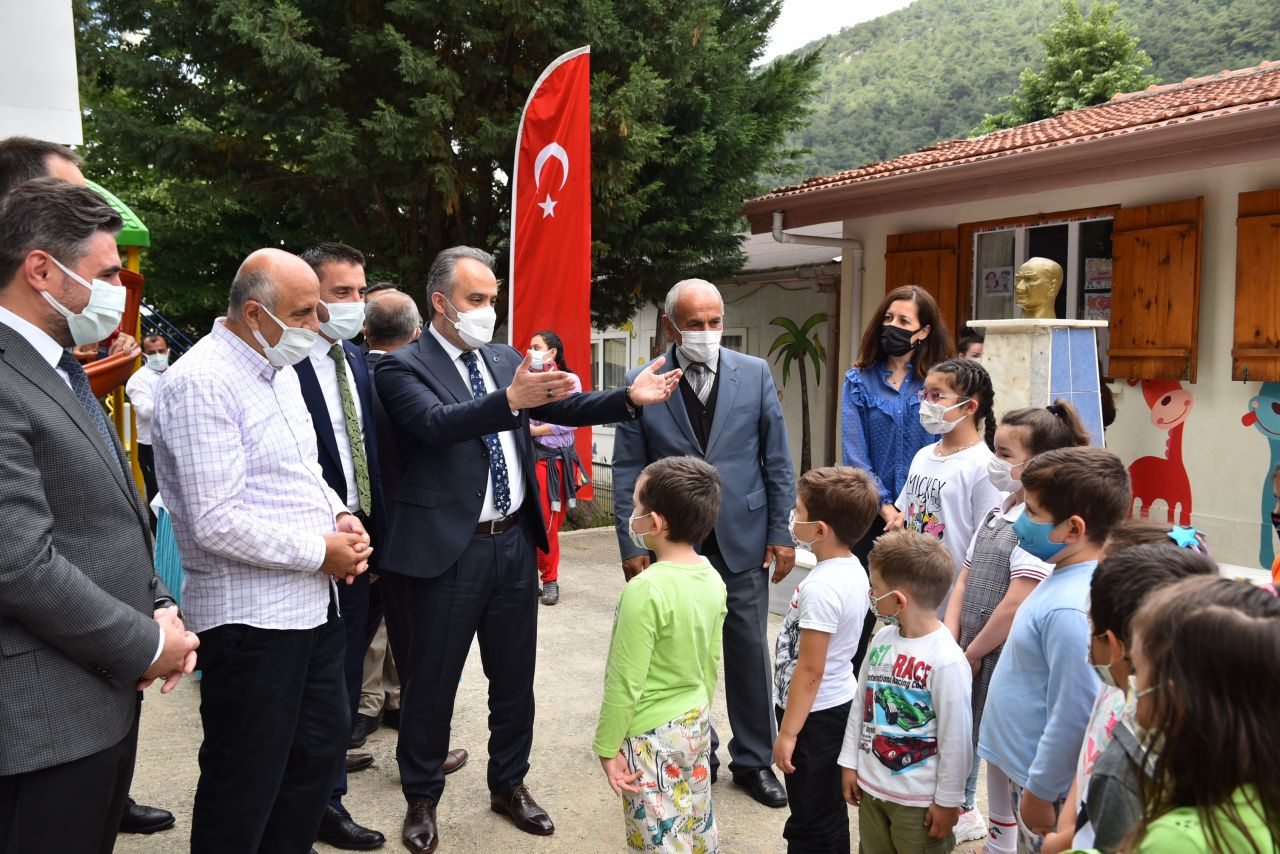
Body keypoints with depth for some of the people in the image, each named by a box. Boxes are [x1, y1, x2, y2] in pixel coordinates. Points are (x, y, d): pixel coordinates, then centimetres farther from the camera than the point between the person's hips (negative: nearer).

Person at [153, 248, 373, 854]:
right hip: (249, 616, -9)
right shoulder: (201, 382, -18)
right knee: (246, 782, 6)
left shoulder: (279, 370, 12)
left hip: (312, 601, 9)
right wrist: (320, 551, -15)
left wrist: (339, 516, 2)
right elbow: (215, 524, -23)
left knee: (322, 747, 20)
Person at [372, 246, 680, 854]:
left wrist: (630, 397, -13)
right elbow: (436, 423, -26)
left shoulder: (505, 358, 10)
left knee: (514, 677, 17)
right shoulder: (402, 367, -8)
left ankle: (509, 786, 36)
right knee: (432, 683, 10)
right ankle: (421, 799, 31)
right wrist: (509, 400, -41)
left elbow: (564, 406, 3)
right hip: (450, 550, -5)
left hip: (514, 543, 5)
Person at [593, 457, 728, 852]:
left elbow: (625, 683, -21)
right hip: (696, 722, 8)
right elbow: (712, 662, 7)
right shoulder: (712, 578, -4)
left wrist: (607, 747, -10)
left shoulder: (645, 590, -27)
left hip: (651, 737, -7)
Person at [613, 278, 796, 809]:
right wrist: (631, 546, -4)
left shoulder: (754, 373, -1)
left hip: (742, 538, 1)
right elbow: (628, 471, -1)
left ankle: (753, 760, 27)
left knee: (750, 652, 9)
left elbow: (777, 460, 3)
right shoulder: (641, 384, -3)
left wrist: (781, 534, 0)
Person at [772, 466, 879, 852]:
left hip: (814, 714, -9)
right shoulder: (853, 569, 0)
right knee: (831, 813, 23)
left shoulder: (821, 587, -28)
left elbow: (809, 671, -24)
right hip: (839, 705, 9)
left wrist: (787, 733, -16)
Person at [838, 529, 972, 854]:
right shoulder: (881, 639, -4)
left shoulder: (946, 661, -24)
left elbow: (956, 740, -17)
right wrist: (849, 762, 9)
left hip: (919, 800, -6)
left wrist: (948, 801, -10)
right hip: (869, 785, 6)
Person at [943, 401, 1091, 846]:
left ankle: (1001, 838, 27)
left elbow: (1016, 603, -23)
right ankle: (965, 813, 41)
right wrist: (949, 641, 2)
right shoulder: (998, 512, 9)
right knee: (962, 734, 20)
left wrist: (973, 652, -13)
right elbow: (965, 580, 10)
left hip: (1005, 657, -8)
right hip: (971, 654, 8)